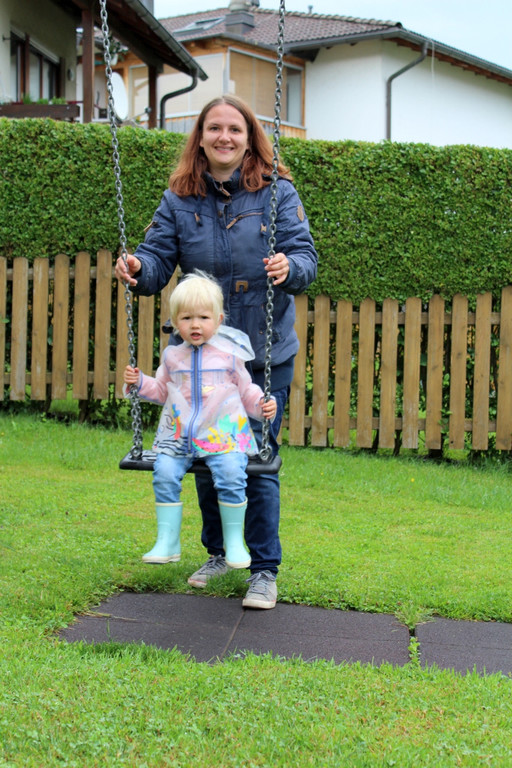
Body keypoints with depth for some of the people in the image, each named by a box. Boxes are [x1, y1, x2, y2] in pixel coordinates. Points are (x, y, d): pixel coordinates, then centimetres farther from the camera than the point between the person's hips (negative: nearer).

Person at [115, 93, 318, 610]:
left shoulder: (277, 193, -5)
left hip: (264, 355, -3)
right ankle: (218, 552, 34)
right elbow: (158, 262, -3)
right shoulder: (179, 200, 1)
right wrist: (138, 268, -26)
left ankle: (264, 569, 13)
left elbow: (305, 258, -10)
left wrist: (289, 266, -33)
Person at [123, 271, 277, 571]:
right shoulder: (173, 357, 13)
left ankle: (234, 542, -8)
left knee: (230, 475, -25)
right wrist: (140, 383, 9)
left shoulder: (230, 354, 6)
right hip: (179, 434, 3)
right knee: (165, 474, -18)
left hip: (223, 432, -3)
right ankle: (167, 542, -6)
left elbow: (247, 390, 13)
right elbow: (161, 390, 25)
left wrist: (263, 405, -4)